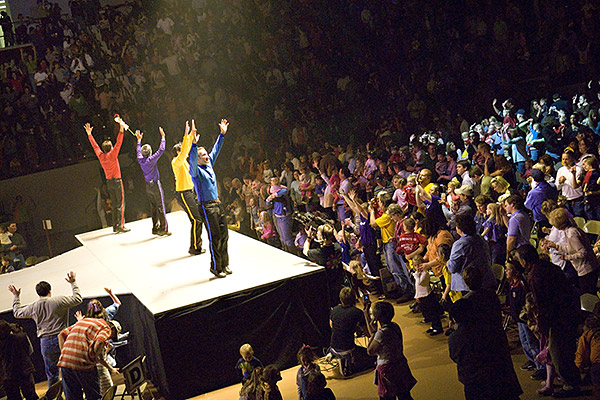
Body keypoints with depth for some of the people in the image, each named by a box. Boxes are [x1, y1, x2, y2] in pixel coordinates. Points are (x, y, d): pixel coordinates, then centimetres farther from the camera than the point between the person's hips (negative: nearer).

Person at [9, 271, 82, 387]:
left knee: (51, 374, 9)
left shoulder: (33, 307, 5)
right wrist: (73, 283, 10)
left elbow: (17, 312, 22)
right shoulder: (58, 301, -5)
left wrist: (16, 296, 35)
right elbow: (77, 299, 0)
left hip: (45, 342, 2)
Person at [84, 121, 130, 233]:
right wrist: (121, 131, -24)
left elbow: (95, 146, 16)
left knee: (114, 204, 12)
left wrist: (89, 134, 26)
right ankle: (120, 226, -11)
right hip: (116, 181, -7)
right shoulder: (112, 155, -12)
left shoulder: (101, 155, 4)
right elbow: (118, 144, -20)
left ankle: (115, 226, 12)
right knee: (120, 203, -5)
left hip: (108, 182, 7)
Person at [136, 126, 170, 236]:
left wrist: (139, 140, 32)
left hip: (148, 186, 7)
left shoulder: (140, 160, 1)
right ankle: (163, 229, -5)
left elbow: (138, 151, 21)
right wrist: (163, 137, -9)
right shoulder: (151, 160, -17)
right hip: (155, 185, -7)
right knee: (161, 207, -4)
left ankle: (155, 228, 17)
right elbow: (161, 150, -18)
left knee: (153, 207, 13)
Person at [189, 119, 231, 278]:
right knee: (215, 238, -5)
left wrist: (222, 134, 14)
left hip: (217, 204, 8)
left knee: (224, 235, 10)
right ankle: (216, 267, 6)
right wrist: (194, 144, -44)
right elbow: (192, 160, -30)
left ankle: (224, 265, 20)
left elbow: (216, 149, 17)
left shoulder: (209, 165, 11)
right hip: (206, 207, -8)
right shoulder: (196, 170, -10)